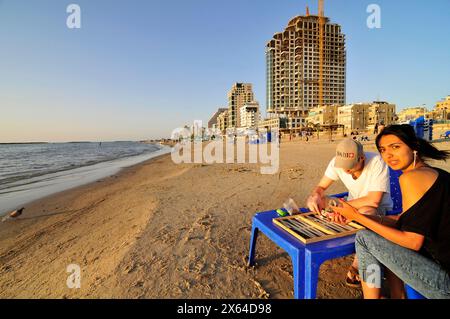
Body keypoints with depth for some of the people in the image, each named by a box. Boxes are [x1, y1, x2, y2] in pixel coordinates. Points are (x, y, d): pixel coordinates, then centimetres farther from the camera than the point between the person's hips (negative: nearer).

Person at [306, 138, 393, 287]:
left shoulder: (377, 162, -28)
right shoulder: (337, 162, -17)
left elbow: (374, 200, -33)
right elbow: (321, 187, -10)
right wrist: (315, 196, -33)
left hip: (379, 208, -4)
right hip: (353, 205, 4)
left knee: (366, 212, -41)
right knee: (311, 201, -16)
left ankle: (356, 268, -18)